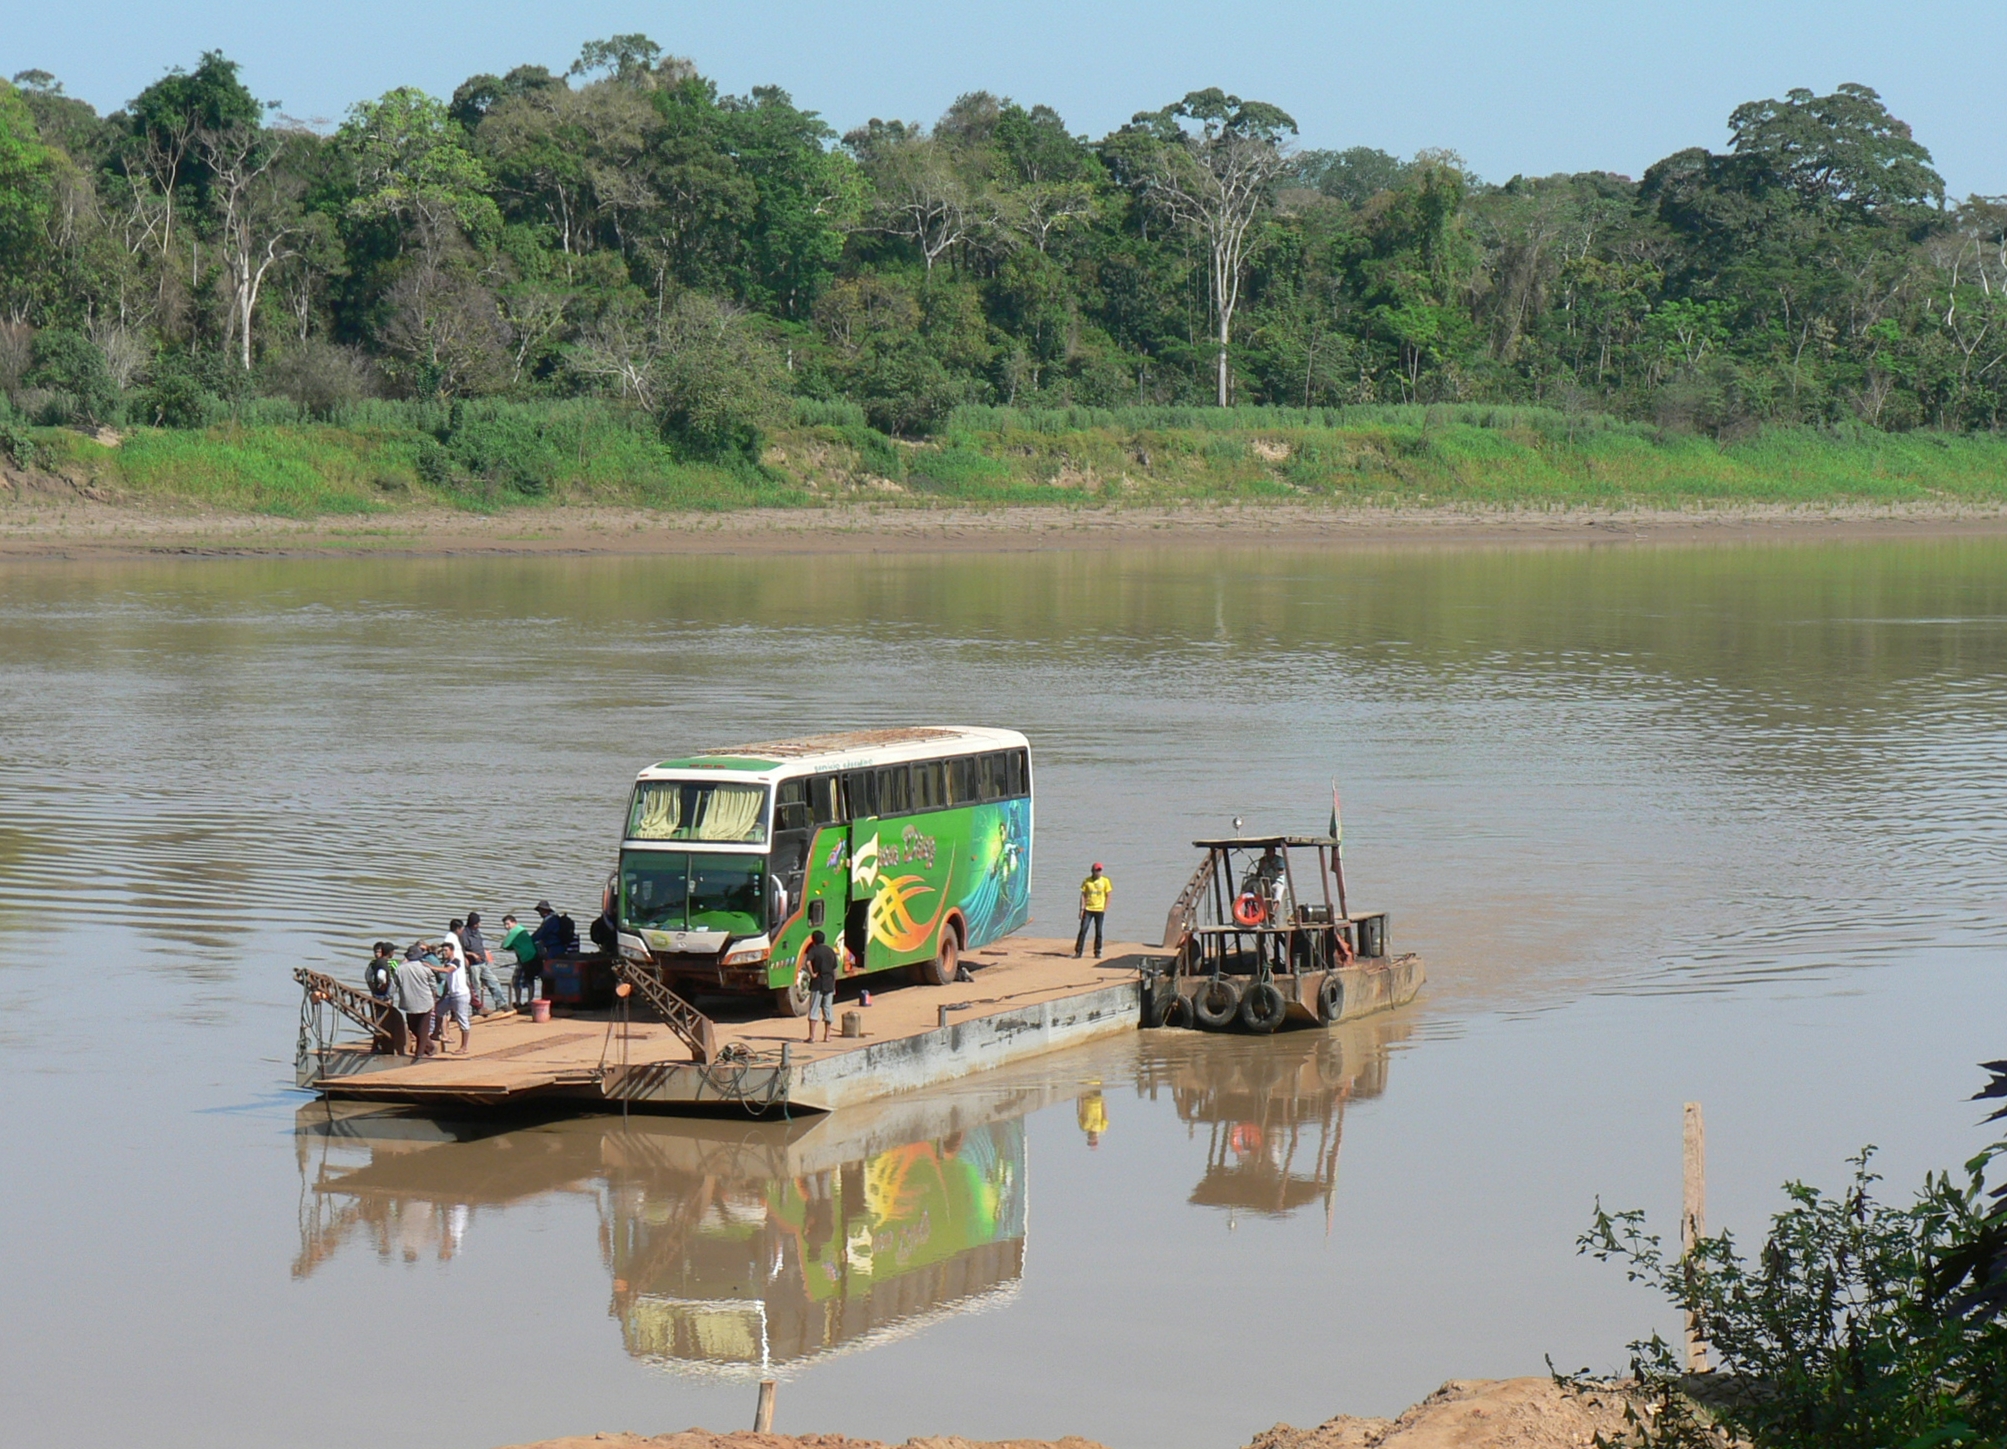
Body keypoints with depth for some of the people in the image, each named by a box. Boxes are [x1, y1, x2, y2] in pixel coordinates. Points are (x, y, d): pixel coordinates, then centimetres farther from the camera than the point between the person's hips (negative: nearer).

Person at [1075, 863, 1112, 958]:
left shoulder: (1105, 881, 0)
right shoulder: (1087, 881, 2)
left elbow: (1108, 895, 2)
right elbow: (1083, 895, 3)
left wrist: (1105, 909, -6)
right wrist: (1082, 909, -5)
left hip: (1099, 910, 0)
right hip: (1088, 909, 0)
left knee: (1098, 932, 2)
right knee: (1083, 930, -5)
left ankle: (1097, 953, 11)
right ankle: (1078, 952, -2)